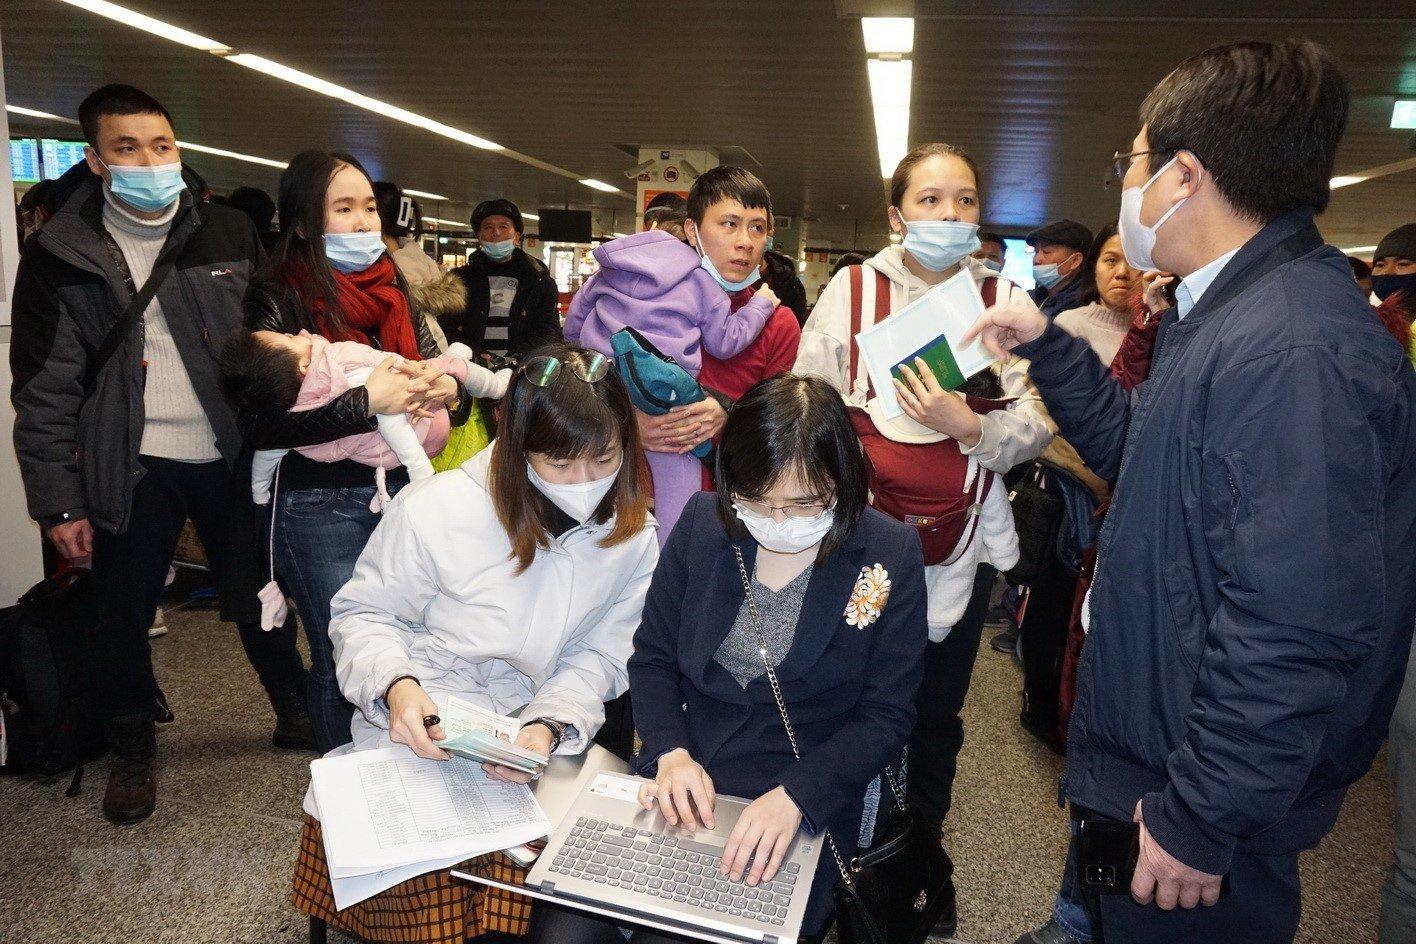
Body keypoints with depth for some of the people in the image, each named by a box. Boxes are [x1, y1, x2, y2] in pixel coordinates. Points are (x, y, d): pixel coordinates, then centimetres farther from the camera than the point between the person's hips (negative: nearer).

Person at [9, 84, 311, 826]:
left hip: (231, 455, 1)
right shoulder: (59, 257, -1)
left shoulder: (229, 235, 4)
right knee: (124, 616, 9)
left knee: (254, 596, 10)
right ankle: (132, 750, 33)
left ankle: (296, 711, 33)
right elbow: (44, 389, -1)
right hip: (130, 468, 0)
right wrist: (58, 501, -4)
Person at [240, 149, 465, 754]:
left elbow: (439, 376, 13)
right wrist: (364, 402, -23)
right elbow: (258, 424, -16)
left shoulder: (393, 295, 10)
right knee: (344, 660, 6)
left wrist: (448, 392, -11)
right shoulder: (278, 300, -7)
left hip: (402, 492, 5)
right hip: (321, 506, -4)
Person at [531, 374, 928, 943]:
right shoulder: (703, 522, -2)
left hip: (805, 809, -2)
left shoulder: (890, 557, -9)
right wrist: (670, 752, -12)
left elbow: (885, 720, -6)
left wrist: (794, 796, -20)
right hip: (681, 784, 3)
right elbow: (652, 658, 6)